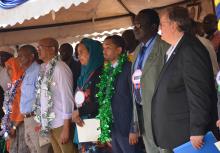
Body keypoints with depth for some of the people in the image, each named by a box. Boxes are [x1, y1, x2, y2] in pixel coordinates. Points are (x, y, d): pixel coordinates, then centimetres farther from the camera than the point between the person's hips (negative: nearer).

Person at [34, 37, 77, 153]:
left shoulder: (60, 68, -14)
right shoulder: (43, 68, 5)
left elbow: (67, 98, -16)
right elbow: (42, 97, 9)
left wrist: (66, 128, -16)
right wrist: (42, 121, 9)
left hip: (60, 124, -6)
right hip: (48, 123, 6)